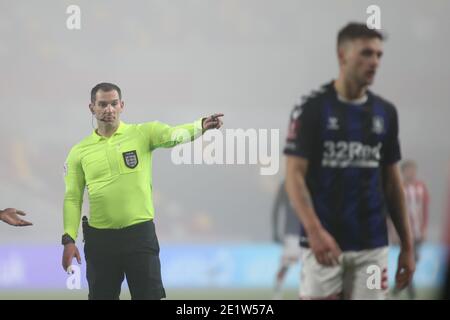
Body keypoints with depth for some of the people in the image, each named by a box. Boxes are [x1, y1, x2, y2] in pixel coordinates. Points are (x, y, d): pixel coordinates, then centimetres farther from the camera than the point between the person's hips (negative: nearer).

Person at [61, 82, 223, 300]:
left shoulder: (142, 134, 1)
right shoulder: (80, 151, 6)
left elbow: (173, 135, -18)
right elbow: (73, 198, 5)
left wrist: (201, 126, -39)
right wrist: (69, 239, -5)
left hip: (140, 233, -2)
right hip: (100, 238, 2)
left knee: (150, 295, -2)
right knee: (102, 296, 9)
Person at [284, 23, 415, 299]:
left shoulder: (386, 113, 9)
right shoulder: (312, 109, -5)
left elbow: (392, 182, 14)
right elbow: (295, 175, -9)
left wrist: (407, 245, 10)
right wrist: (314, 230, -24)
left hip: (371, 245, 4)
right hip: (324, 244, -4)